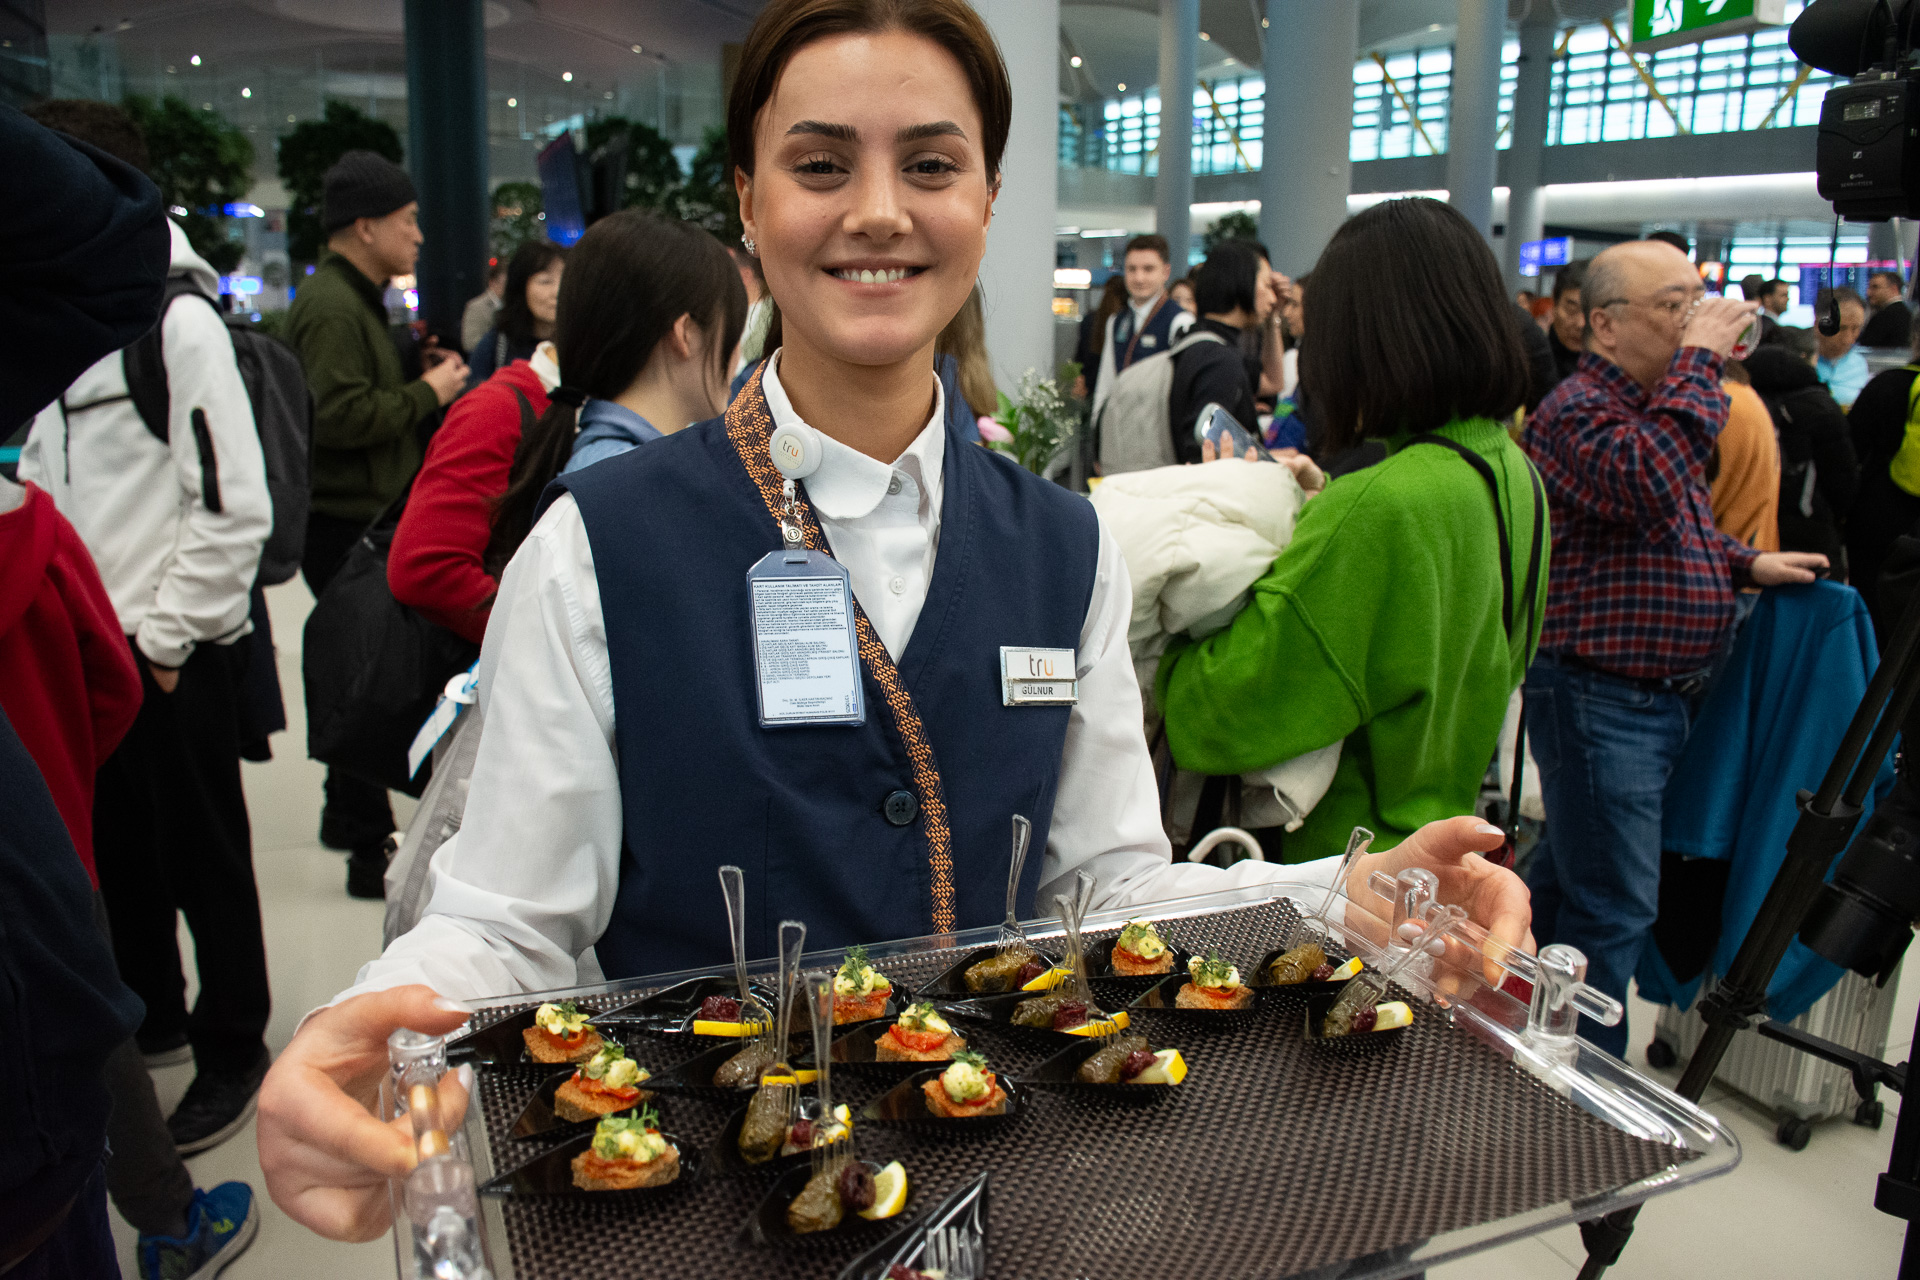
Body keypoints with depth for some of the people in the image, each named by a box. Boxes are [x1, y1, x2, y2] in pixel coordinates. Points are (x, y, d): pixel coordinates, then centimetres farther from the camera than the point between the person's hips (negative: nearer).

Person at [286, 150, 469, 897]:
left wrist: (422, 378, 9)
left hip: (361, 517, 11)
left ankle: (349, 815, 35)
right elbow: (339, 415, -25)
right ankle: (371, 849, 1)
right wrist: (427, 394, -15)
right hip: (343, 521, -11)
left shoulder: (353, 299, 20)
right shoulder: (332, 308, -15)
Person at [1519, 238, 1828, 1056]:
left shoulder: (1657, 405, 17)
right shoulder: (1578, 411, -16)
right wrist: (1699, 360, -27)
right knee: (1613, 909, -3)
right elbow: (1649, 488, -36)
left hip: (1656, 697, 10)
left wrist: (1746, 563, 13)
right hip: (1598, 698, -10)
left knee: (1571, 870, 21)